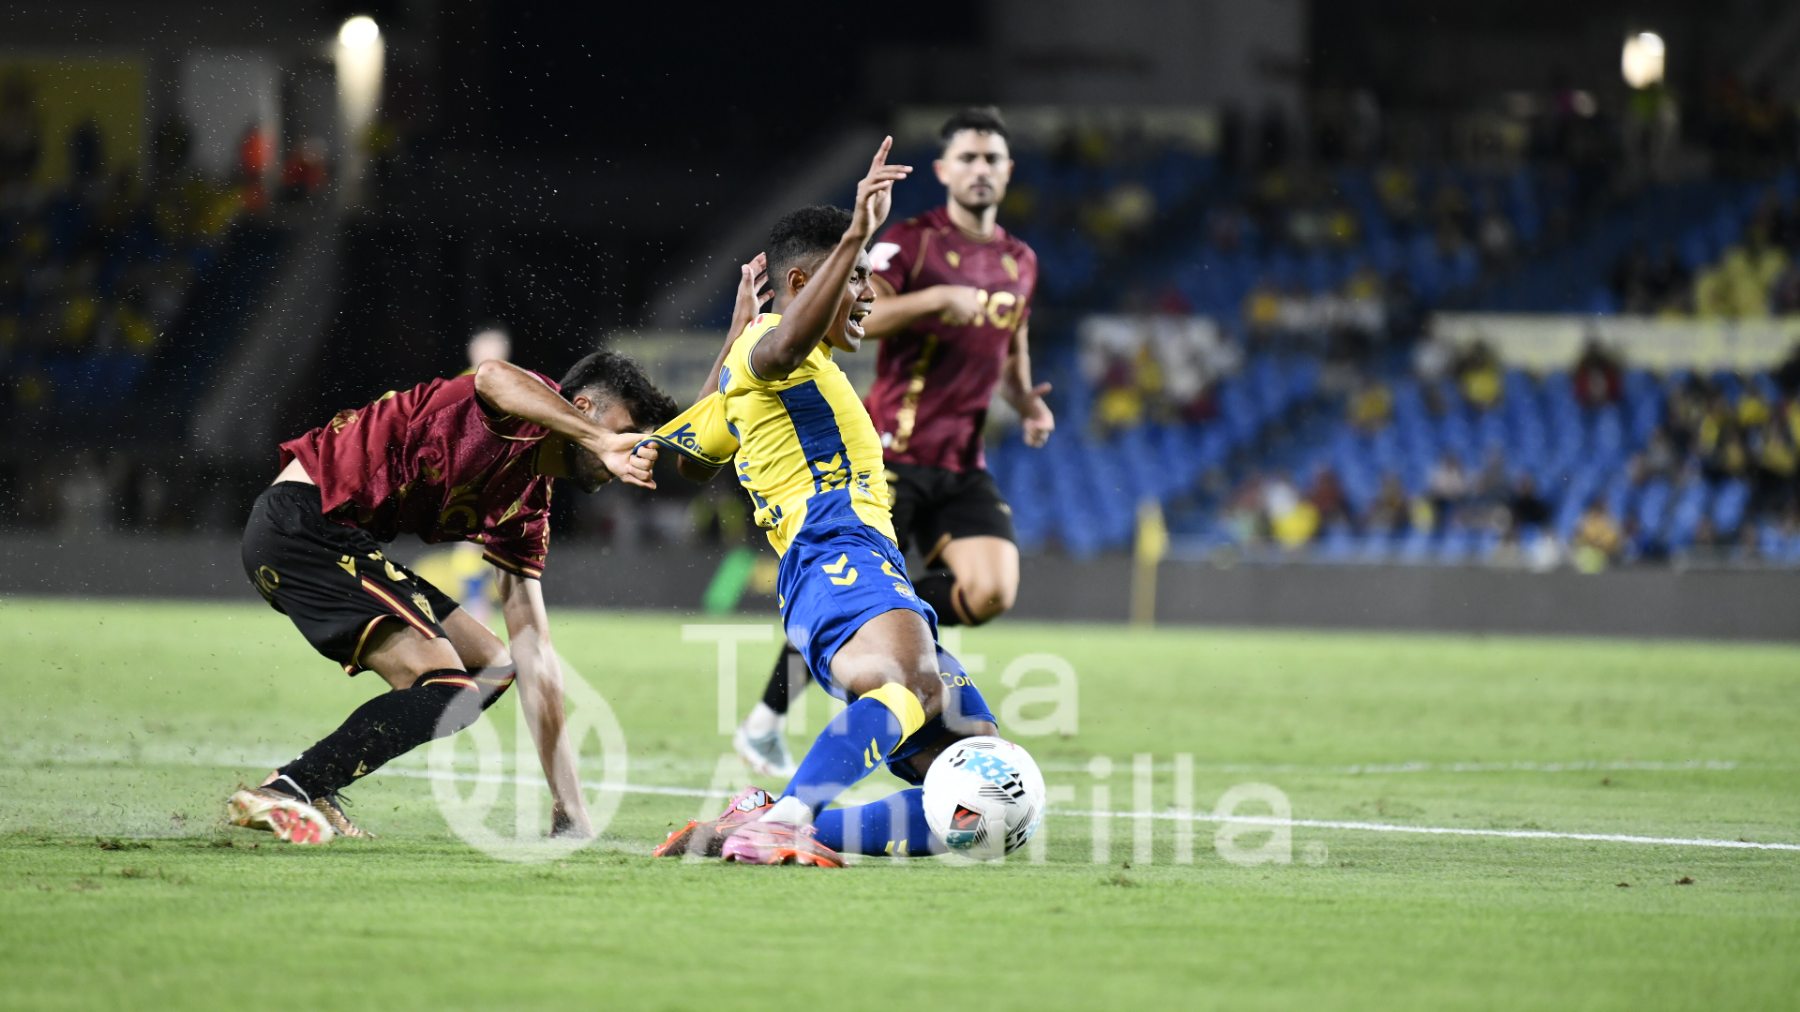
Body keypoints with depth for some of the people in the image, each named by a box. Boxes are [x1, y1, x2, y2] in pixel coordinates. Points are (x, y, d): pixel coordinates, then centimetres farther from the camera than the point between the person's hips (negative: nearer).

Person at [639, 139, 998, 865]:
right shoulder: (766, 348, 5)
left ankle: (785, 830, -11)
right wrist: (855, 236, -32)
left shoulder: (744, 372, 34)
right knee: (917, 688, -42)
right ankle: (783, 819, -57)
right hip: (838, 565, -10)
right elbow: (785, 344, -23)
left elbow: (689, 454, 52)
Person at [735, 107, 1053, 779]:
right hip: (893, 454, -5)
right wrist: (935, 298, -25)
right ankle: (764, 723, 11)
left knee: (991, 592, -16)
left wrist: (1026, 402, 9)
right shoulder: (912, 242, -6)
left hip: (963, 465, 5)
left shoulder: (1020, 263, 14)